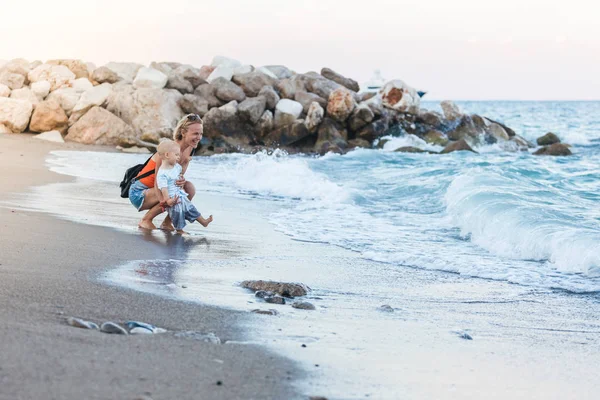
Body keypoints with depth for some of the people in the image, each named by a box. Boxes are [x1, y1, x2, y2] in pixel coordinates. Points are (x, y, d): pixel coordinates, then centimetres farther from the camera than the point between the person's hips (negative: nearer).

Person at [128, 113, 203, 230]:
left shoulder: (190, 150, -5)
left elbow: (179, 176, -6)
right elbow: (157, 183, -28)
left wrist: (181, 181, -32)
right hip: (138, 193, -7)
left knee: (189, 188, -15)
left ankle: (167, 222, -2)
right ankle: (146, 220, -9)